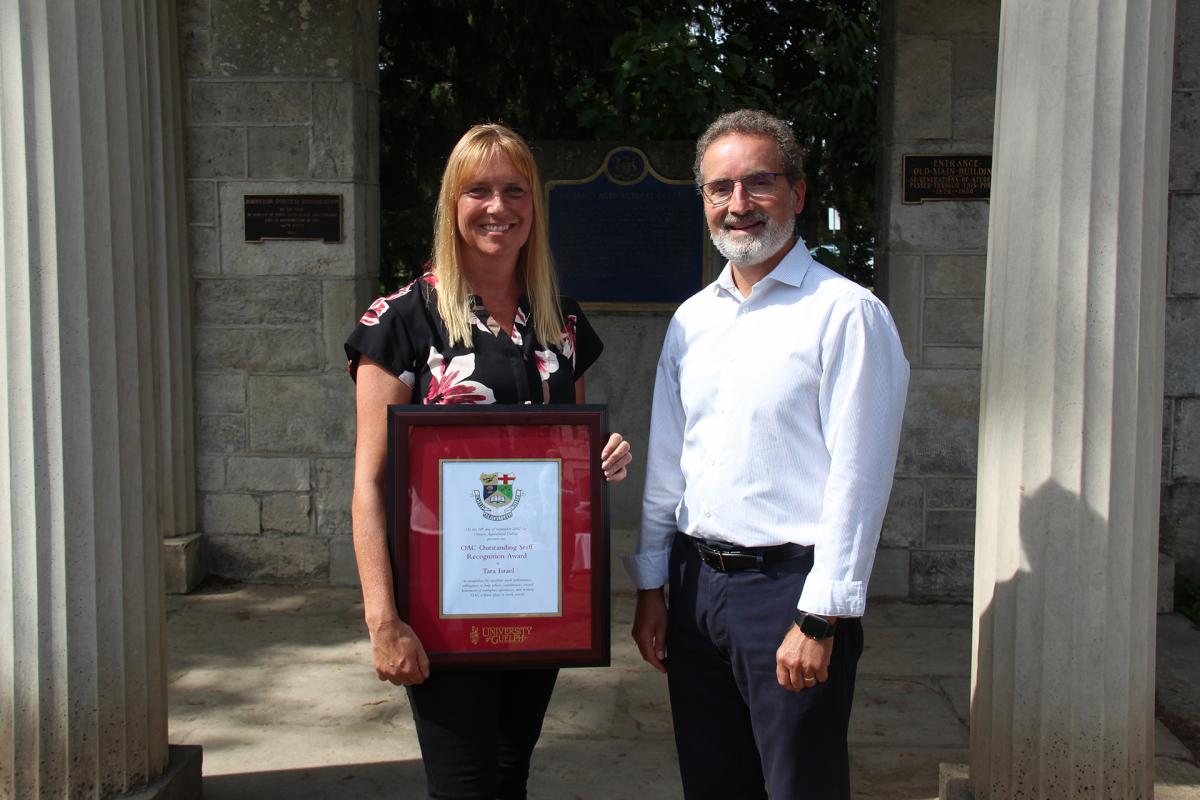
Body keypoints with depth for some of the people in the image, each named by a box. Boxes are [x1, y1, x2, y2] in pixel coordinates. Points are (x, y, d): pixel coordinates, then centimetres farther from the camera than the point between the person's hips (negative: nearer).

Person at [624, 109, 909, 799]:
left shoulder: (846, 312, -10)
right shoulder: (692, 319, 11)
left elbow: (857, 477, -14)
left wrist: (819, 619, -16)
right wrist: (651, 588, 12)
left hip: (789, 587, -6)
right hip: (695, 584, 6)